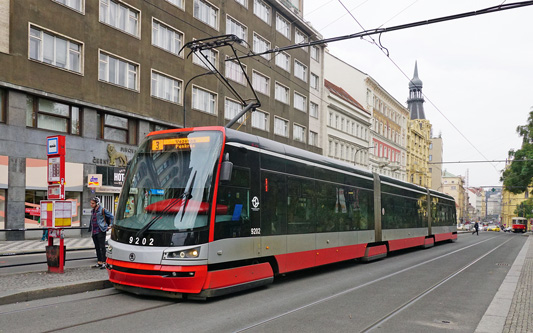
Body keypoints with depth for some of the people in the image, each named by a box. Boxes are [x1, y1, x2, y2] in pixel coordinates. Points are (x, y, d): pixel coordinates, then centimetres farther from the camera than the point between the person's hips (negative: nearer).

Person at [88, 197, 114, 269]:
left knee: (102, 247, -6)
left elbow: (111, 216, -5)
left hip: (100, 231, -8)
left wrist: (110, 225, -8)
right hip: (94, 232, 8)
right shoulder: (92, 211, 14)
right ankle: (99, 262, 19)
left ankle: (104, 262, -2)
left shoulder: (102, 210, -8)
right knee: (97, 247, 11)